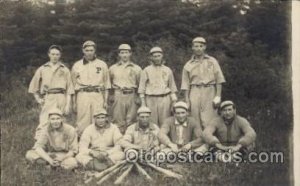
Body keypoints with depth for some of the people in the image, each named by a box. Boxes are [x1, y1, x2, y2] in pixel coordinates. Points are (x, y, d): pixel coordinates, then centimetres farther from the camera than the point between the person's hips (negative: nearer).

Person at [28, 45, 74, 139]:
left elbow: (69, 89, 8)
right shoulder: (42, 69, 12)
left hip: (61, 98, 1)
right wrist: (38, 99, 5)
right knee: (44, 123, -11)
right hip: (47, 99, 0)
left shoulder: (65, 70, 12)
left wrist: (68, 104, 1)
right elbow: (34, 86, 17)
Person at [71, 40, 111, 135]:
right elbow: (74, 85, 13)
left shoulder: (102, 65, 10)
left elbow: (106, 84, 12)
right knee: (82, 123, -2)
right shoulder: (77, 65, 11)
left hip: (98, 96, 0)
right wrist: (74, 102, 10)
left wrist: (105, 101, 7)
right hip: (82, 96, 0)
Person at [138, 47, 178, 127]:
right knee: (152, 123, -2)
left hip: (165, 99, 1)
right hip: (151, 99, -1)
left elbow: (172, 87, 13)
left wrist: (174, 102, 7)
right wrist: (143, 102, 0)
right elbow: (142, 87, 5)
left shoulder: (168, 70, 11)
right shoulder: (146, 70, 6)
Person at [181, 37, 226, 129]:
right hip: (194, 93, 1)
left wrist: (218, 96, -4)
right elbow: (186, 85, 10)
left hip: (209, 91, -1)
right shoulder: (188, 65, 11)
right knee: (195, 122, 0)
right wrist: (187, 100, 3)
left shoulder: (212, 61, 9)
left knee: (209, 122, -6)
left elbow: (219, 80, 5)